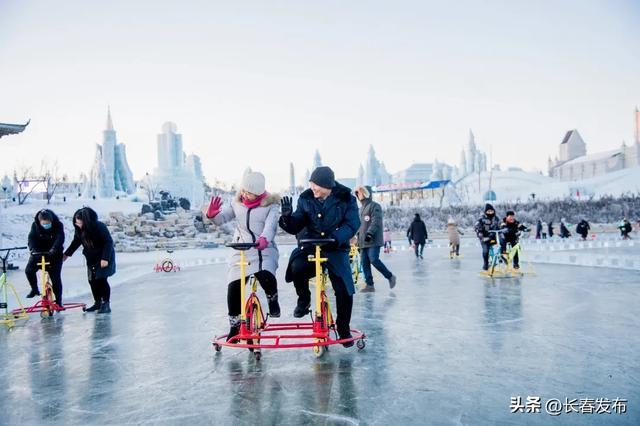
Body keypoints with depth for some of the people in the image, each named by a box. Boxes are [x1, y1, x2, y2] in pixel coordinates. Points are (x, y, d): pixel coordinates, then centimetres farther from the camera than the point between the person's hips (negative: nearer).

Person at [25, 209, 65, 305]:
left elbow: (60, 239, -29)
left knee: (56, 277, -6)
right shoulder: (35, 225, -9)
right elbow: (31, 238, -16)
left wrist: (54, 249, -46)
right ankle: (34, 289, 12)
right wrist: (33, 249, -35)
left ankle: (58, 301, 6)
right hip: (38, 253, 3)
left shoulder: (58, 225, -17)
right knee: (29, 270, -15)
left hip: (54, 255, -3)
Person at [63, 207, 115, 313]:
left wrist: (105, 258, -26)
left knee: (101, 279, -10)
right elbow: (76, 242, 14)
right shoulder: (79, 229, -3)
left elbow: (108, 242, -22)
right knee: (92, 280, 5)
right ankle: (97, 302, 20)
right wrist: (67, 254, 15)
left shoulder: (100, 227, -23)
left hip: (104, 258, -6)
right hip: (91, 258, 6)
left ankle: (106, 304, -1)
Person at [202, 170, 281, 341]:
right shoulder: (237, 203, 9)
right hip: (241, 251, 3)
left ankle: (272, 300, 6)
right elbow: (222, 218, 9)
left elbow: (270, 225, -19)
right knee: (233, 288, -5)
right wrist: (211, 214, -16)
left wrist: (264, 238, -41)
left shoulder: (271, 204, -3)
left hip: (264, 250, -3)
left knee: (265, 276, -30)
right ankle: (235, 326, 16)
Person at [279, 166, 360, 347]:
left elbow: (352, 223, -14)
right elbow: (296, 227, 0)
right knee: (297, 267, -31)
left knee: (344, 288, -14)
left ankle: (343, 328, 12)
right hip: (310, 246, 1)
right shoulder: (305, 198, 0)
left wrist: (335, 238, -31)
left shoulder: (346, 199, -6)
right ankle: (304, 300, 1)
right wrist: (287, 217, -22)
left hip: (335, 250, -1)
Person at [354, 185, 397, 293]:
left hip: (373, 240, -8)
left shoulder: (374, 206, -5)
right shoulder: (362, 208, 22)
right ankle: (369, 285, 7)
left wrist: (370, 233, -27)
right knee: (364, 263, 2)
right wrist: (359, 237, 22)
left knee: (374, 260, -15)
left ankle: (390, 277, 4)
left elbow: (376, 222, -17)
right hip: (363, 241, 8)